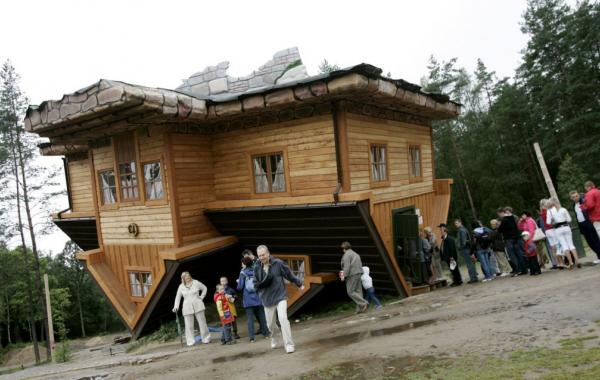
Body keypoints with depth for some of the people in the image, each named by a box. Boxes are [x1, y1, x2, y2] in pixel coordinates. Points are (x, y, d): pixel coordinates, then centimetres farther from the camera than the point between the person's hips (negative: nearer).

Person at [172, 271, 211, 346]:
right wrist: (176, 307, -3)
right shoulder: (181, 287, 3)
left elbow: (204, 289, 13)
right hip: (187, 308, 1)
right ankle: (190, 342, 5)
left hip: (198, 306, -1)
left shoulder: (196, 283, 1)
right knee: (189, 326, -1)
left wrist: (201, 297, 3)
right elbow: (178, 297, 8)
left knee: (202, 323, 3)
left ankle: (206, 339, 13)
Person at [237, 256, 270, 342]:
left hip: (248, 300, -3)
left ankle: (251, 337, 0)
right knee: (261, 316, 11)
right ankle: (266, 333, 15)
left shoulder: (243, 273, -8)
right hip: (258, 298, 3)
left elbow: (240, 287, -8)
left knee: (250, 318, 0)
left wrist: (238, 282, 11)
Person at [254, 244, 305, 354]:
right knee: (270, 323, 13)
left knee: (283, 318, -20)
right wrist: (263, 282, -20)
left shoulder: (278, 263, -10)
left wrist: (299, 284, 12)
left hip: (280, 296, -3)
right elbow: (256, 284, 2)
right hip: (267, 299, 3)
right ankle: (273, 339, 45)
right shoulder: (257, 268, -4)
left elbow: (289, 275, 2)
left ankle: (289, 344, -11)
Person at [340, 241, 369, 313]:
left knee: (350, 292, -3)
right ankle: (360, 309, 5)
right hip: (358, 274, 9)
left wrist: (344, 276, -17)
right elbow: (360, 265, 21)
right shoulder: (355, 254, 19)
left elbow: (347, 266, -19)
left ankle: (363, 303, -11)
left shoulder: (346, 255, -9)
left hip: (352, 275, -9)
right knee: (358, 291, 7)